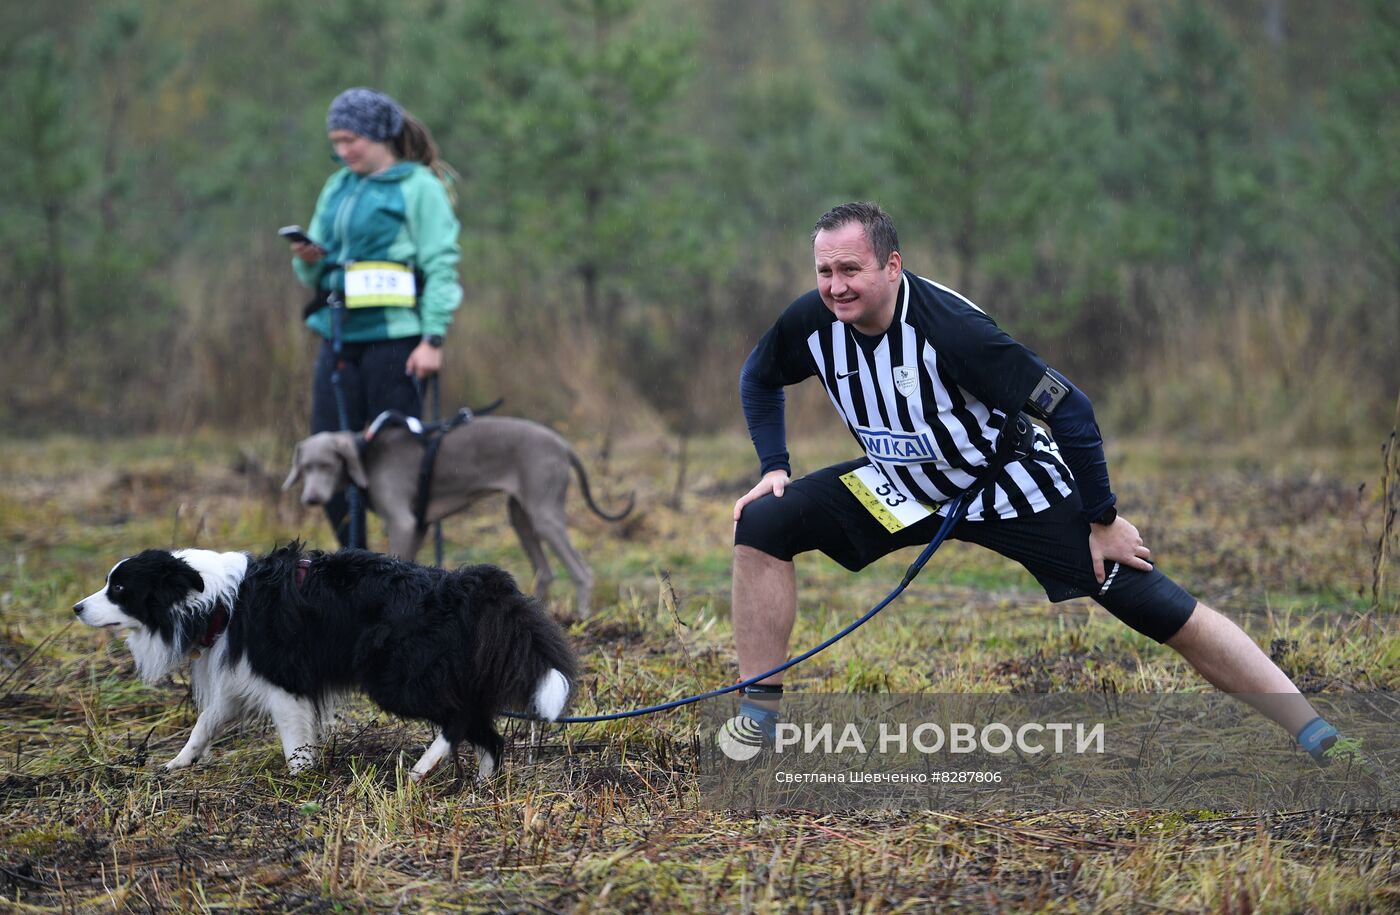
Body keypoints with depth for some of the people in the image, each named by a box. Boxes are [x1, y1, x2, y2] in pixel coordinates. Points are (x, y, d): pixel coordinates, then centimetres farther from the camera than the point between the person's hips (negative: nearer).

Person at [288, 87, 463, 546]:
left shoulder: (419, 186, -1)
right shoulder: (337, 188, 18)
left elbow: (441, 266, -8)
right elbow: (318, 277, 22)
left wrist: (433, 339, -15)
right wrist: (309, 261, -2)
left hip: (395, 338, -6)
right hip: (340, 337, 6)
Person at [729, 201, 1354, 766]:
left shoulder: (948, 325, -33)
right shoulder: (812, 323, -17)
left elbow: (1069, 408, -26)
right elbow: (759, 378, 8)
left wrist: (1102, 519, -18)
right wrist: (774, 467, -4)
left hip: (1010, 482, -5)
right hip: (907, 486, 5)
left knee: (1170, 616, -11)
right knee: (764, 523, -13)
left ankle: (1318, 737, -4)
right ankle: (758, 715, -2)